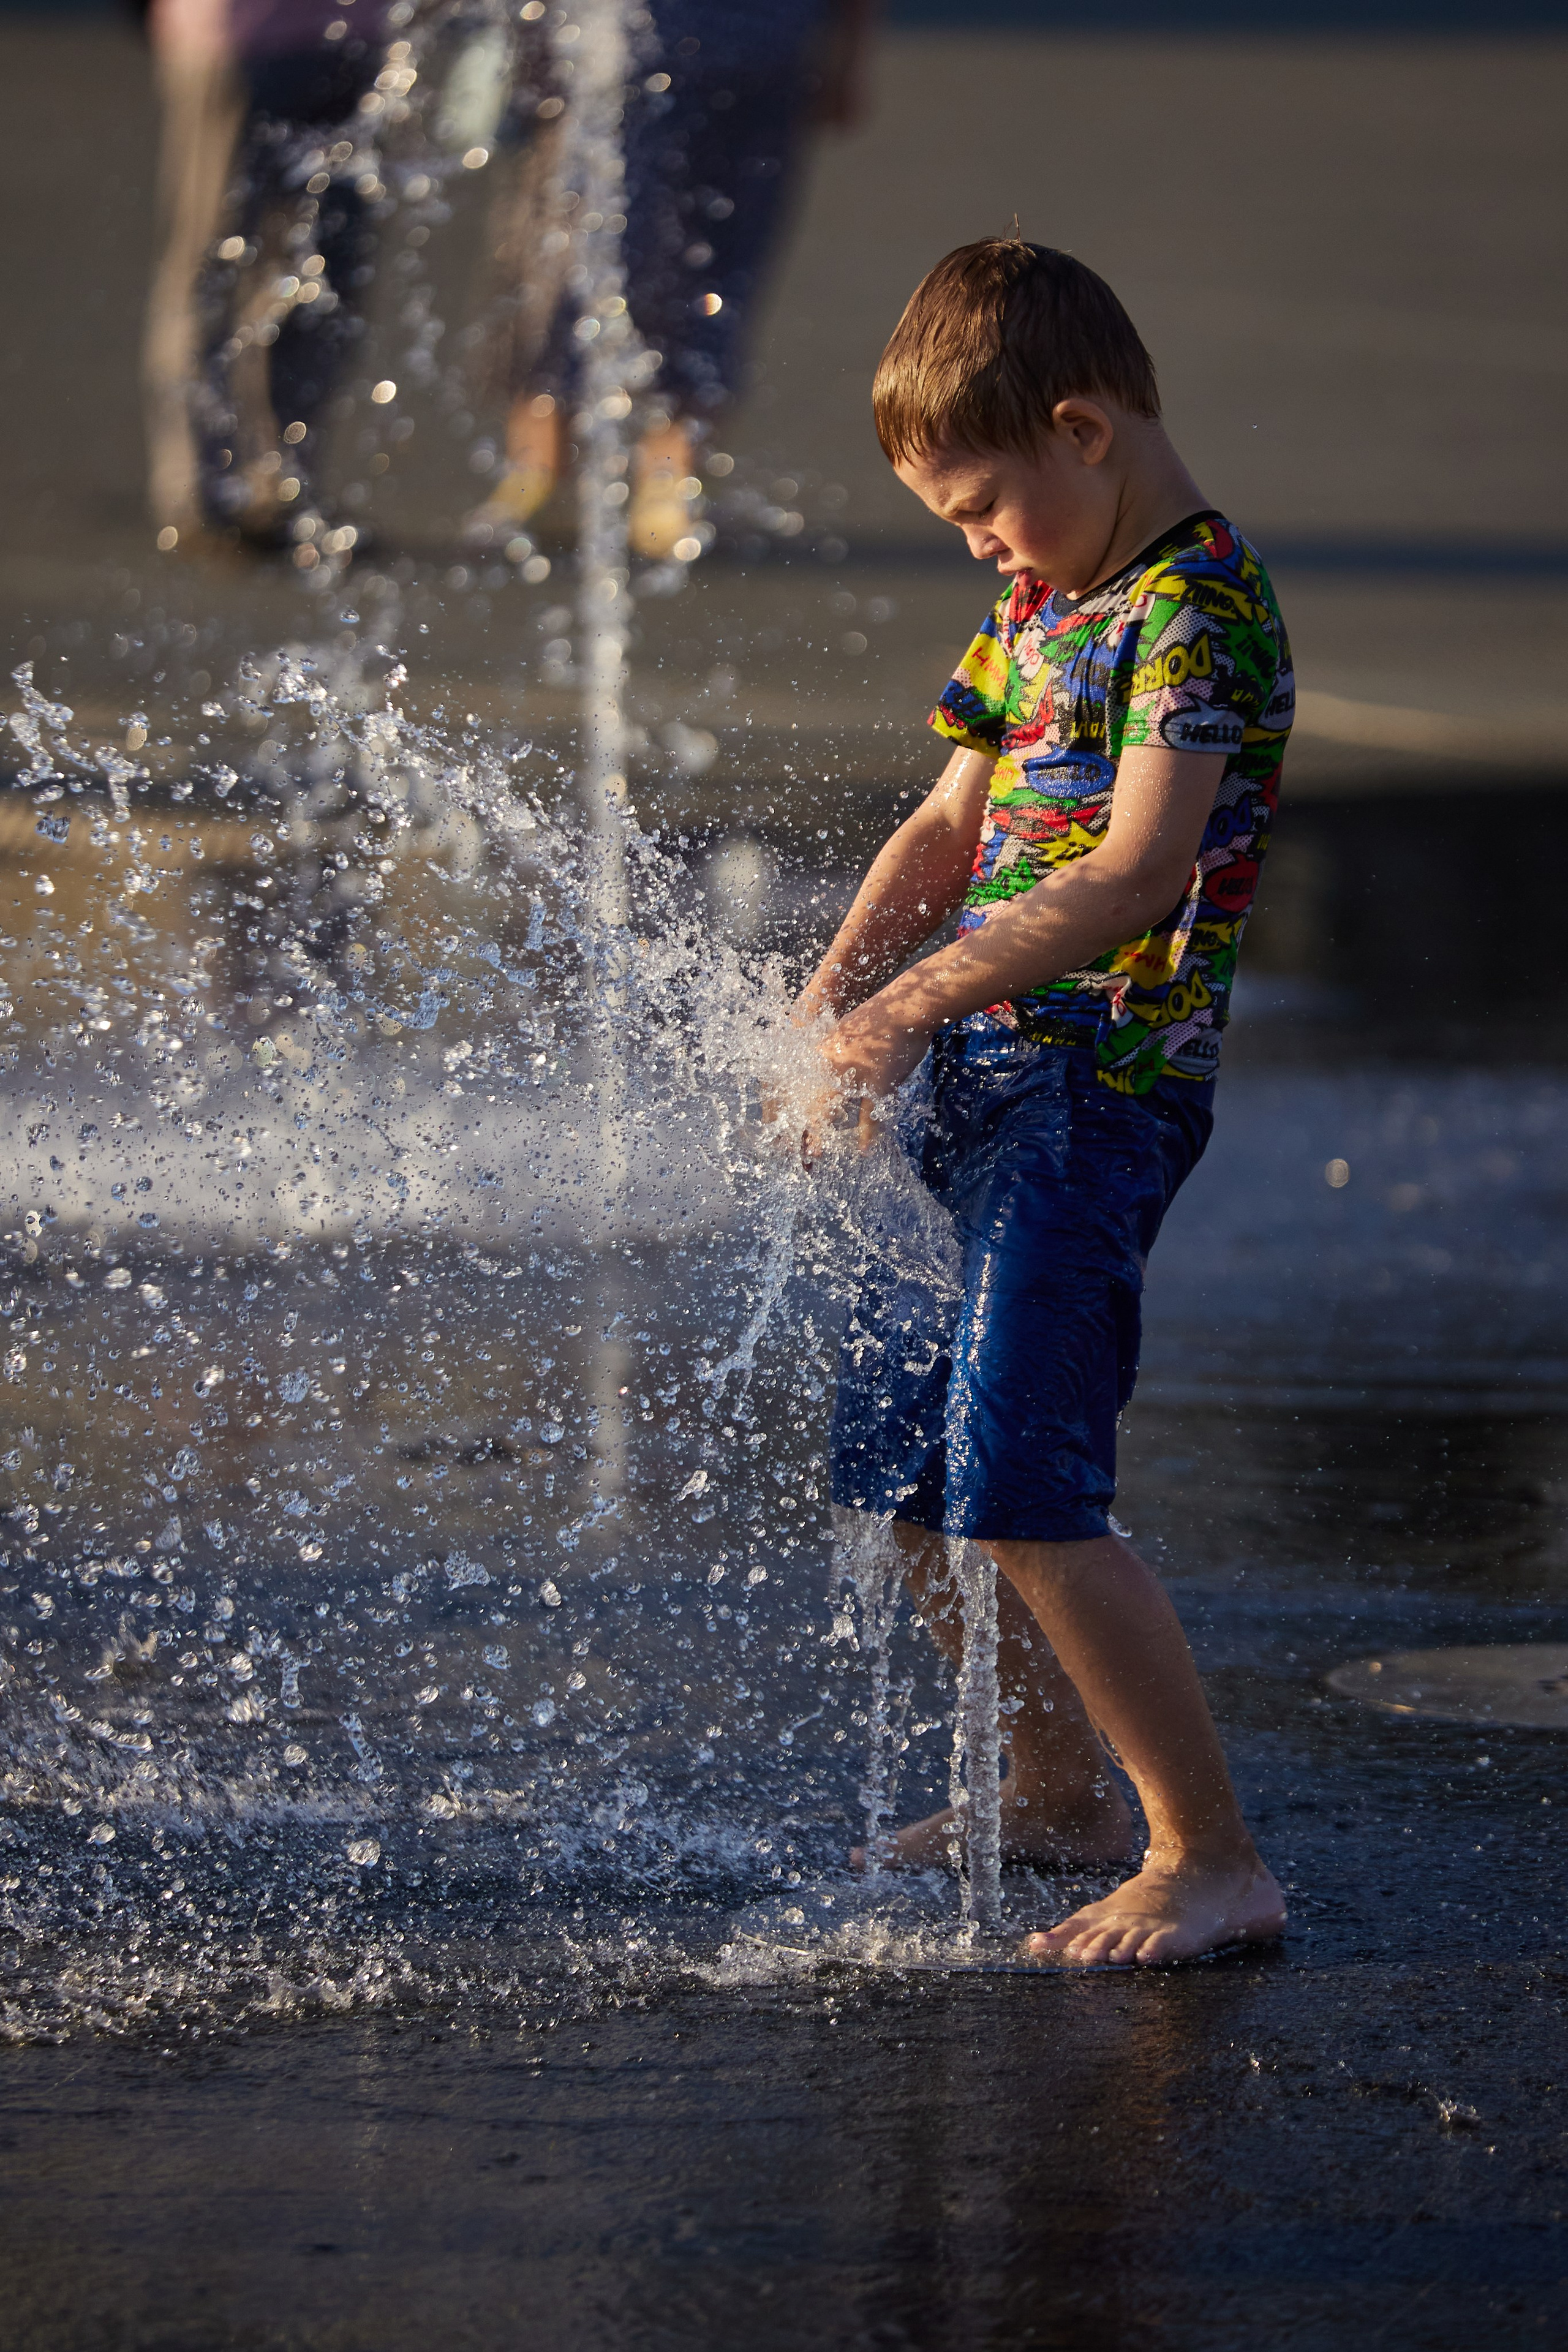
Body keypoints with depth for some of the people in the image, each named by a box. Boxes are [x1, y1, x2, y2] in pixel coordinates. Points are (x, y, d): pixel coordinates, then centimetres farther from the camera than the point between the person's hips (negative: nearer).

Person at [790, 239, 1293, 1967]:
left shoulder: (1201, 606, -14)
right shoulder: (1038, 602, 16)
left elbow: (1139, 873, -24)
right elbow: (951, 828, 17)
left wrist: (924, 999, -24)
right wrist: (837, 990, 0)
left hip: (1102, 1091, -10)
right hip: (988, 1088, 10)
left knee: (1021, 1493, -16)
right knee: (899, 1466, 16)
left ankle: (1212, 1860, -9)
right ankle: (1060, 1795, 33)